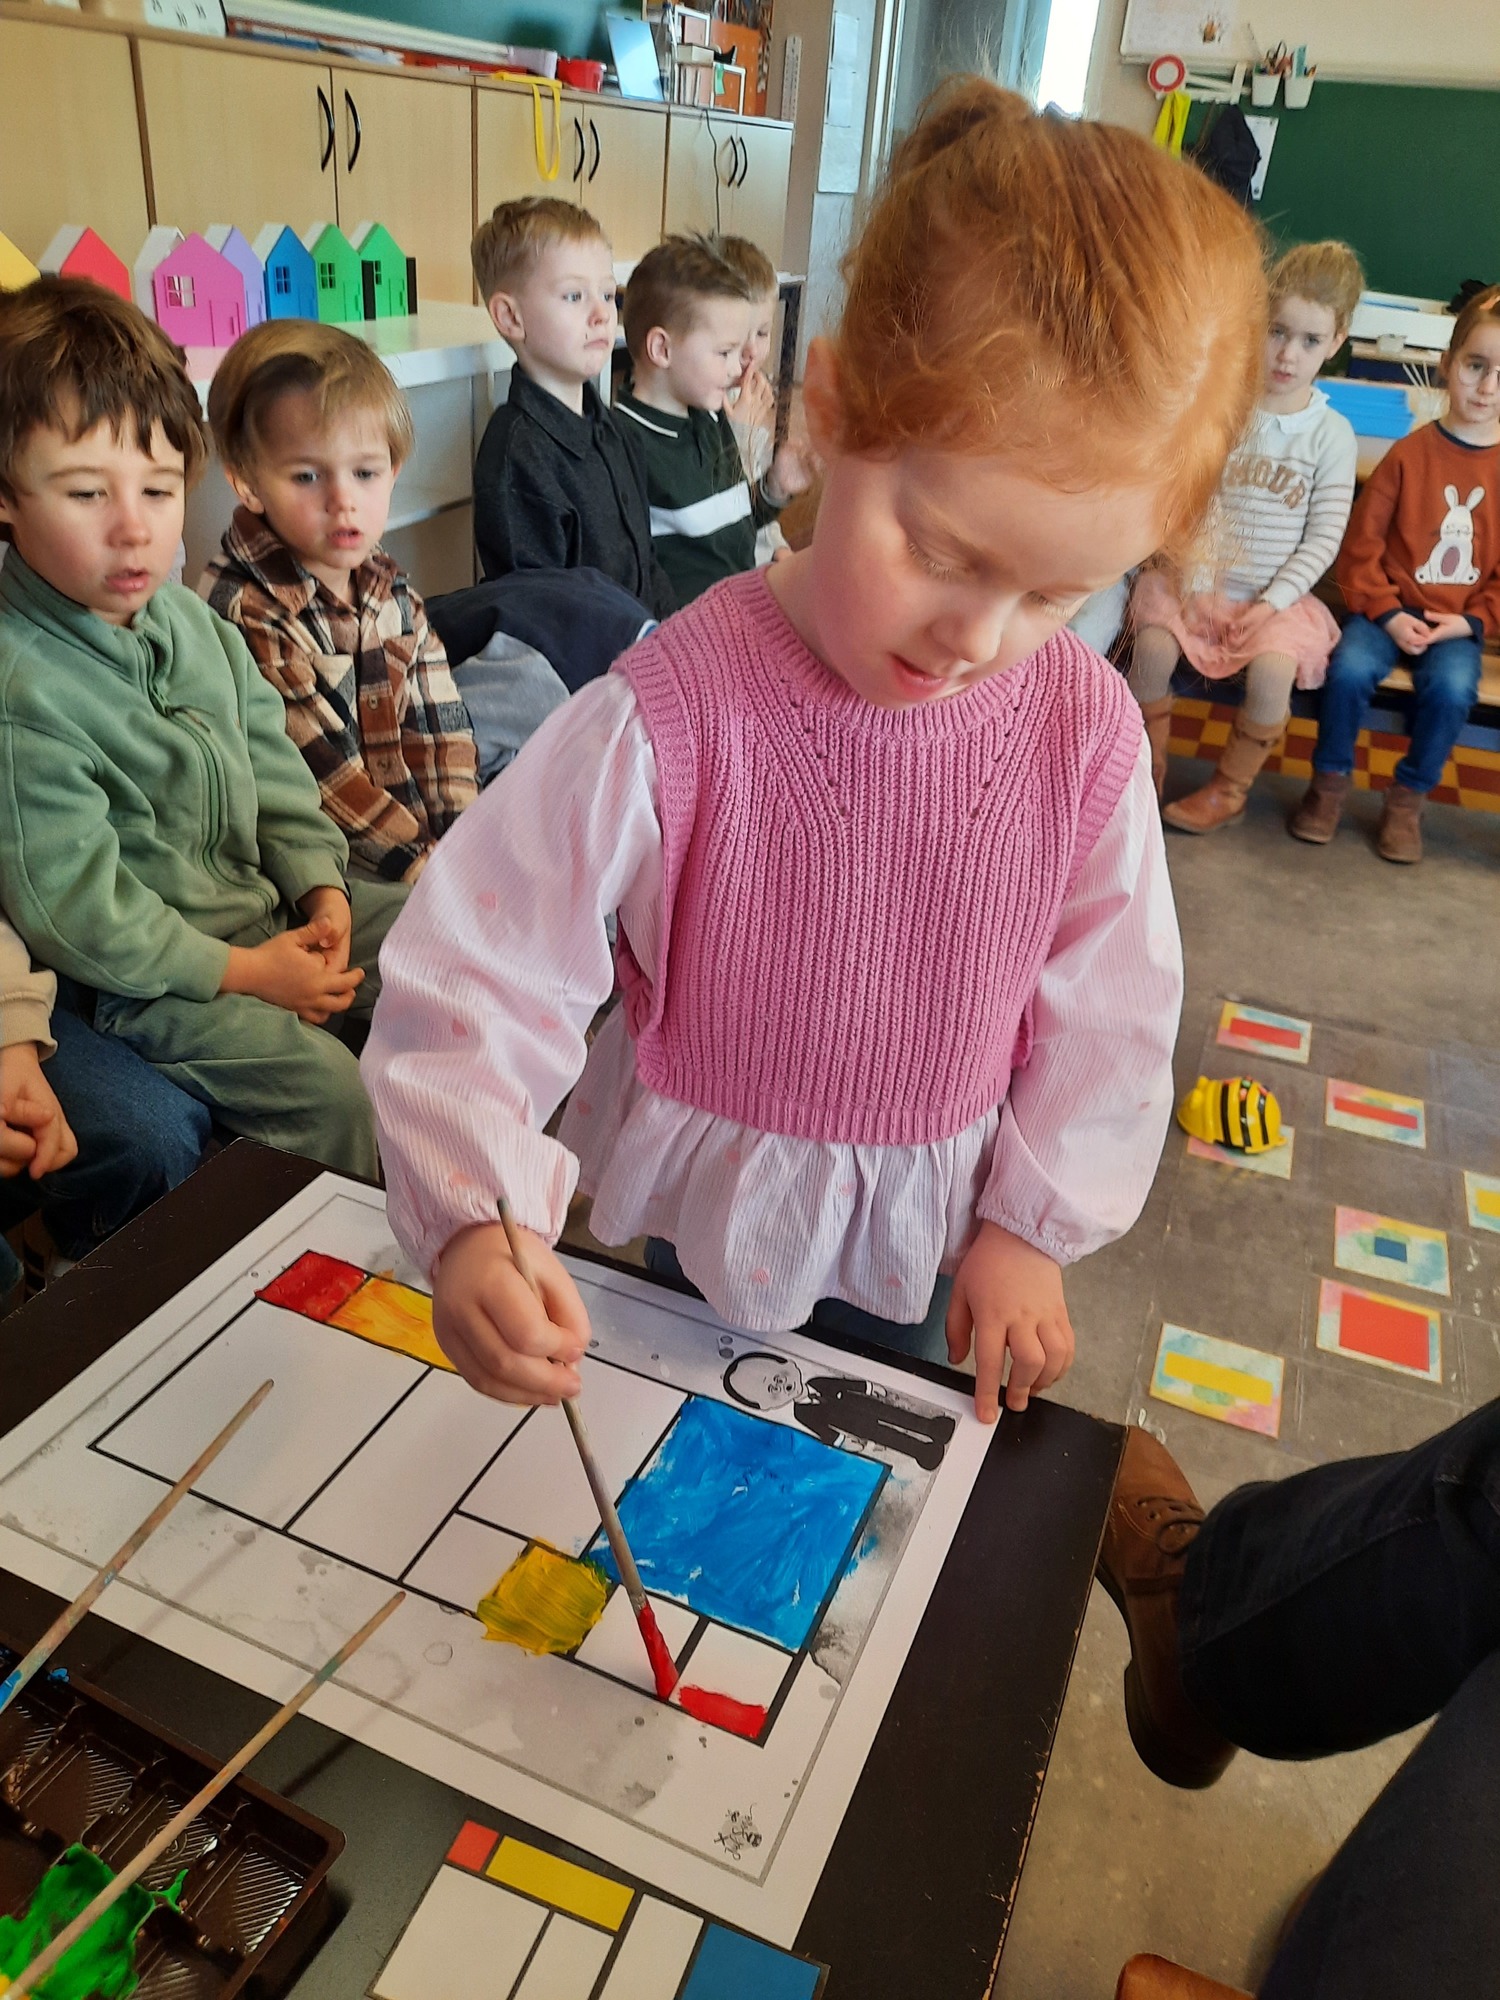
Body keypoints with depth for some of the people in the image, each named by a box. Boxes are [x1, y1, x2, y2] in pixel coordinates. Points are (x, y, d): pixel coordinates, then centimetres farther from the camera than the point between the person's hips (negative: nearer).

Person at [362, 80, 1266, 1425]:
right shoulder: (674, 717, -28)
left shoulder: (1087, 730, -17)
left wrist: (1033, 1224, -1)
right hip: (691, 1227, -2)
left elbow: (1110, 1007, -4)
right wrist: (473, 1219, -35)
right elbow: (478, 968, -23)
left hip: (917, 1251, 2)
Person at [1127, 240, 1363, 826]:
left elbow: (1324, 537, -2)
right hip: (1201, 579, 1)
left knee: (1274, 669, -27)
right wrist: (1194, 577, -13)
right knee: (1154, 643, -26)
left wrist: (1273, 601, -12)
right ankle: (1147, 765, -3)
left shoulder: (1332, 433, -1)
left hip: (1278, 594, -1)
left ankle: (1231, 786, -3)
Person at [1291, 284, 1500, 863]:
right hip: (1390, 609, 0)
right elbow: (1362, 544, -2)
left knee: (1452, 686, -29)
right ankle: (1330, 781, -5)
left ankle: (1409, 797, -7)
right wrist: (1387, 613, -12)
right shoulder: (1410, 452, 0)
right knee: (1349, 667, -29)